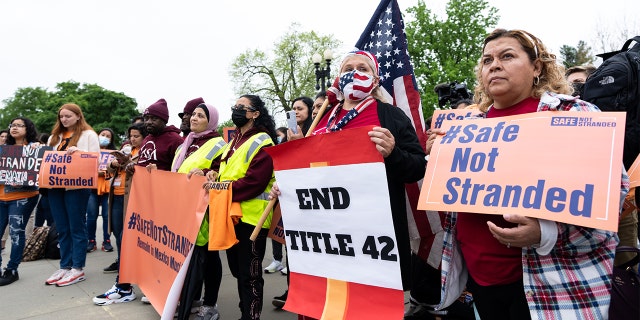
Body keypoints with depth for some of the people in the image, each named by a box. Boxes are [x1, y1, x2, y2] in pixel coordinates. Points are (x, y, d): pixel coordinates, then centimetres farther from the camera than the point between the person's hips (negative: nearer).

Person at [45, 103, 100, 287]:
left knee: (76, 227, 0)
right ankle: (65, 267, 18)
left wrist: (79, 151, -21)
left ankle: (77, 269, 6)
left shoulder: (88, 135, 0)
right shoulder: (55, 137, 20)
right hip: (55, 186, 6)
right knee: (62, 229, 10)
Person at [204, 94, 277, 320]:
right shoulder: (234, 141, 18)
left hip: (250, 217, -9)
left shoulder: (262, 142, -11)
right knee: (237, 270, 19)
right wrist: (213, 172, -2)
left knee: (249, 274, 1)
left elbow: (254, 181, -21)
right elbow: (222, 164, 20)